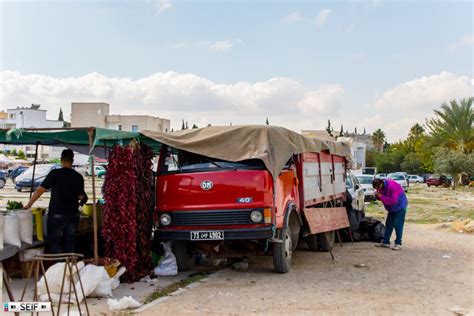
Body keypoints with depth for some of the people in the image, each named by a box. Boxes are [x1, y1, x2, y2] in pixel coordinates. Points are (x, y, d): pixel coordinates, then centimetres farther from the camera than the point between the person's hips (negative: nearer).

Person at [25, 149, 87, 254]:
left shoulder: (55, 173, -10)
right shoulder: (78, 176, 0)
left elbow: (40, 190, -11)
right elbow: (82, 197, 2)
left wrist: (29, 204, -2)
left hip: (57, 215, -4)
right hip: (73, 215, 4)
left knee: (55, 243, 7)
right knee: (69, 243, 14)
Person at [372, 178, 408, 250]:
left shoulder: (392, 186, -32)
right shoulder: (381, 187, -6)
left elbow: (393, 201, -34)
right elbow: (379, 197, 6)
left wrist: (381, 196, -31)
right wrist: (377, 195, -18)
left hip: (400, 207, -9)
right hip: (392, 208, 9)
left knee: (398, 225, -12)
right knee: (388, 224, 11)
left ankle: (398, 244, -7)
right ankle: (386, 242, 19)